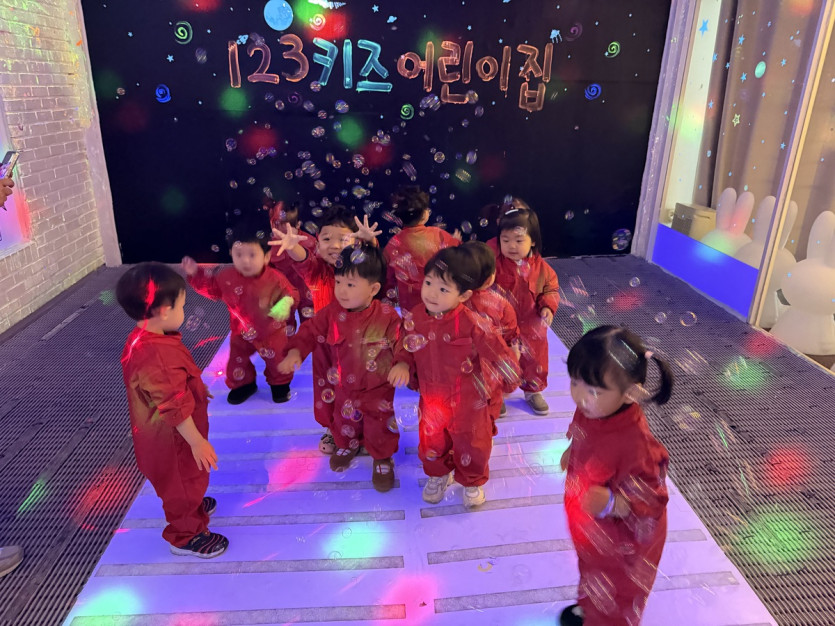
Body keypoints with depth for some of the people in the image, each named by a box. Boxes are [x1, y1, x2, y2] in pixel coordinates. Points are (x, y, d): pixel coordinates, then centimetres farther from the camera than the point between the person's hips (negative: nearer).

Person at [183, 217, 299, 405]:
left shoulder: (276, 279, -26)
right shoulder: (226, 276, -17)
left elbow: (291, 293, -12)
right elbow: (212, 289, 1)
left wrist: (287, 302, -35)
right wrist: (196, 274, -9)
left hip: (271, 333, -2)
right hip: (240, 333, 2)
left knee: (277, 361, 16)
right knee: (237, 362, 18)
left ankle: (280, 384, 44)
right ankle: (243, 384, 46)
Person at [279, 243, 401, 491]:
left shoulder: (387, 316, -23)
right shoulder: (332, 313, -15)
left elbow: (401, 346, -13)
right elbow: (311, 330, -7)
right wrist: (295, 352, -22)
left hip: (378, 389, -3)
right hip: (343, 387, 3)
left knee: (379, 428, 13)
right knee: (344, 421, 28)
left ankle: (383, 460, 43)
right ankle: (348, 445, 60)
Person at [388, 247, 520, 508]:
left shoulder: (470, 323, -27)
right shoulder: (414, 318, -13)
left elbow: (497, 350, -17)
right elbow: (405, 345, 3)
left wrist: (509, 378, -7)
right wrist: (402, 364, -16)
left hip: (468, 399, -3)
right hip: (431, 397, 3)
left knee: (471, 444, 17)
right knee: (431, 441, 21)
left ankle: (472, 482, 47)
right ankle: (438, 474, 52)